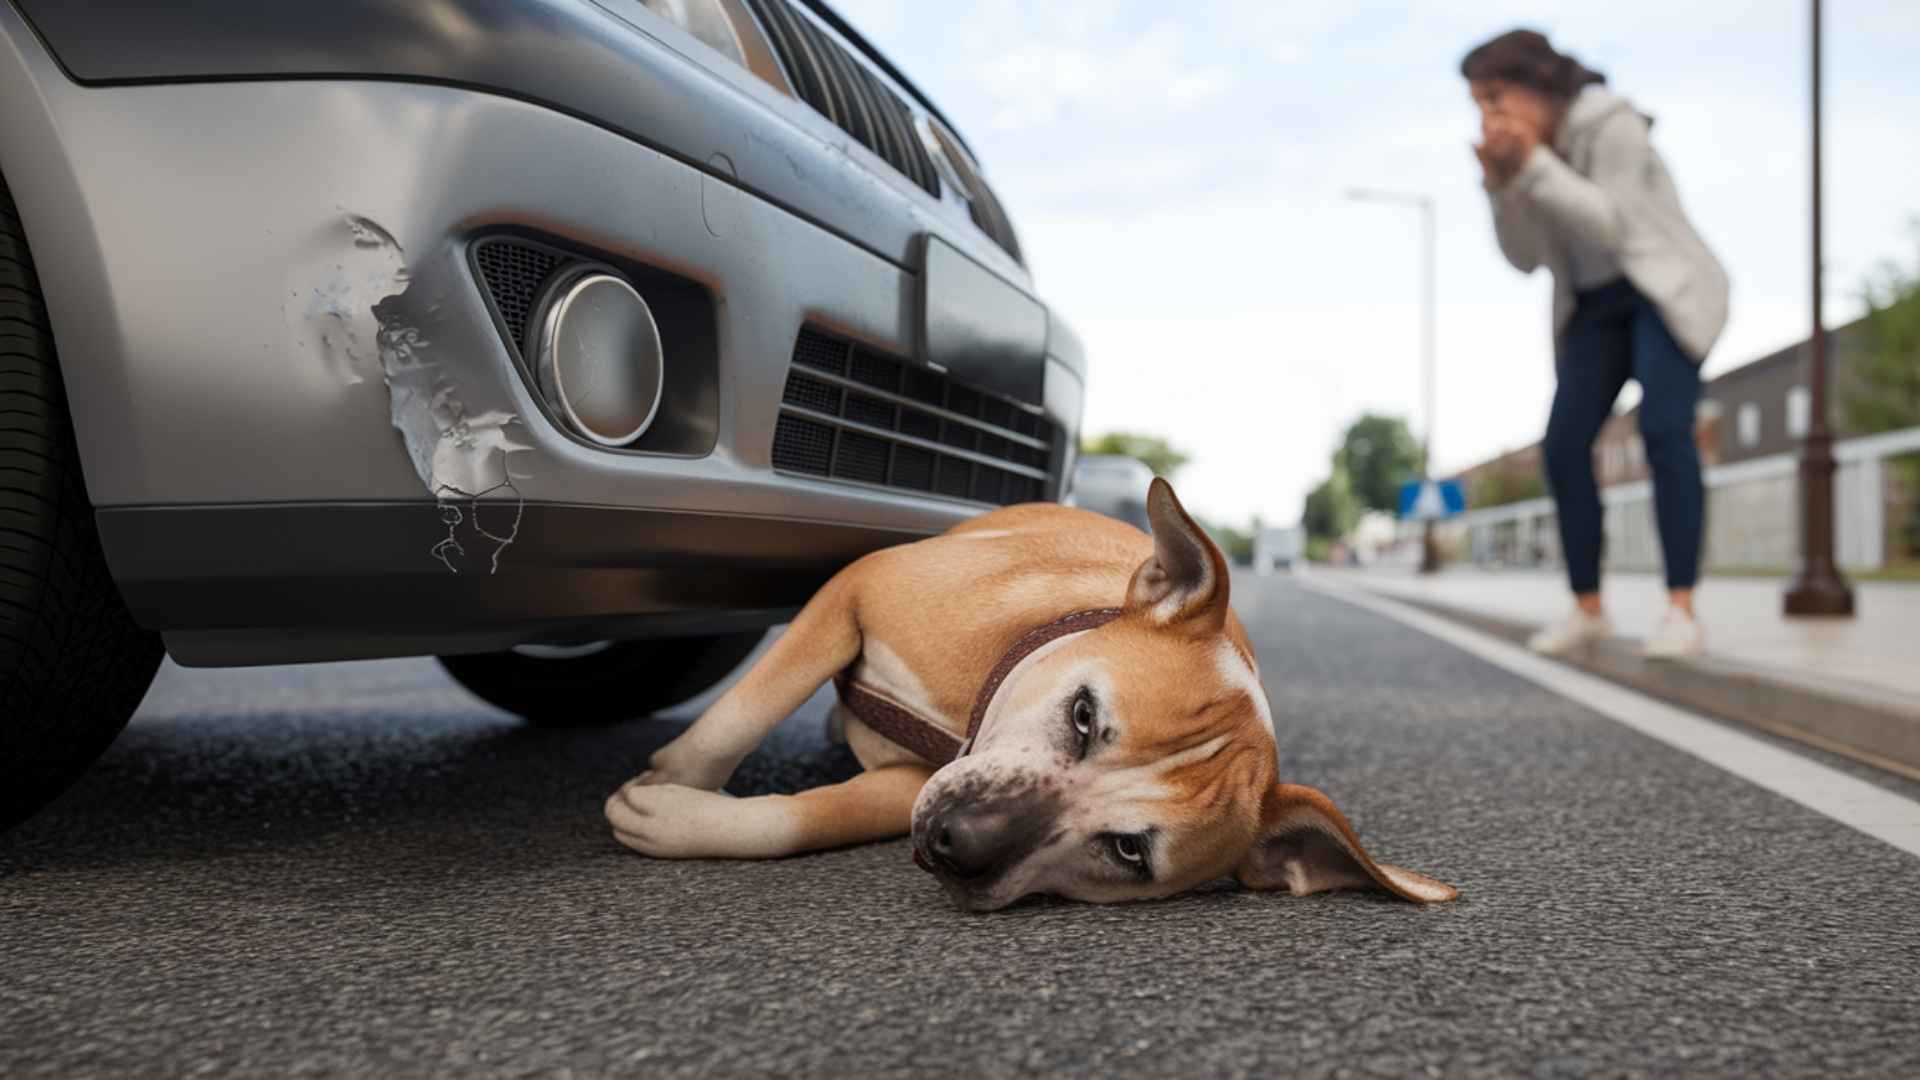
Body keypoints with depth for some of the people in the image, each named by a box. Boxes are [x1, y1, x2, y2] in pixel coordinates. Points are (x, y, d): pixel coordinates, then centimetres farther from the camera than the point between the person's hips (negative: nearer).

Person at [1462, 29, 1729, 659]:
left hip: (1665, 291, -6)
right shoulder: (1527, 153, 3)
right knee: (1564, 445, -9)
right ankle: (1587, 608, 2)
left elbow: (1610, 226, -23)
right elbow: (1525, 258, 1)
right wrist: (1501, 185, -14)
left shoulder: (1612, 126, -15)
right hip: (1594, 307, 6)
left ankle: (1682, 611, -23)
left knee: (1663, 429, -26)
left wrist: (1534, 167, -28)